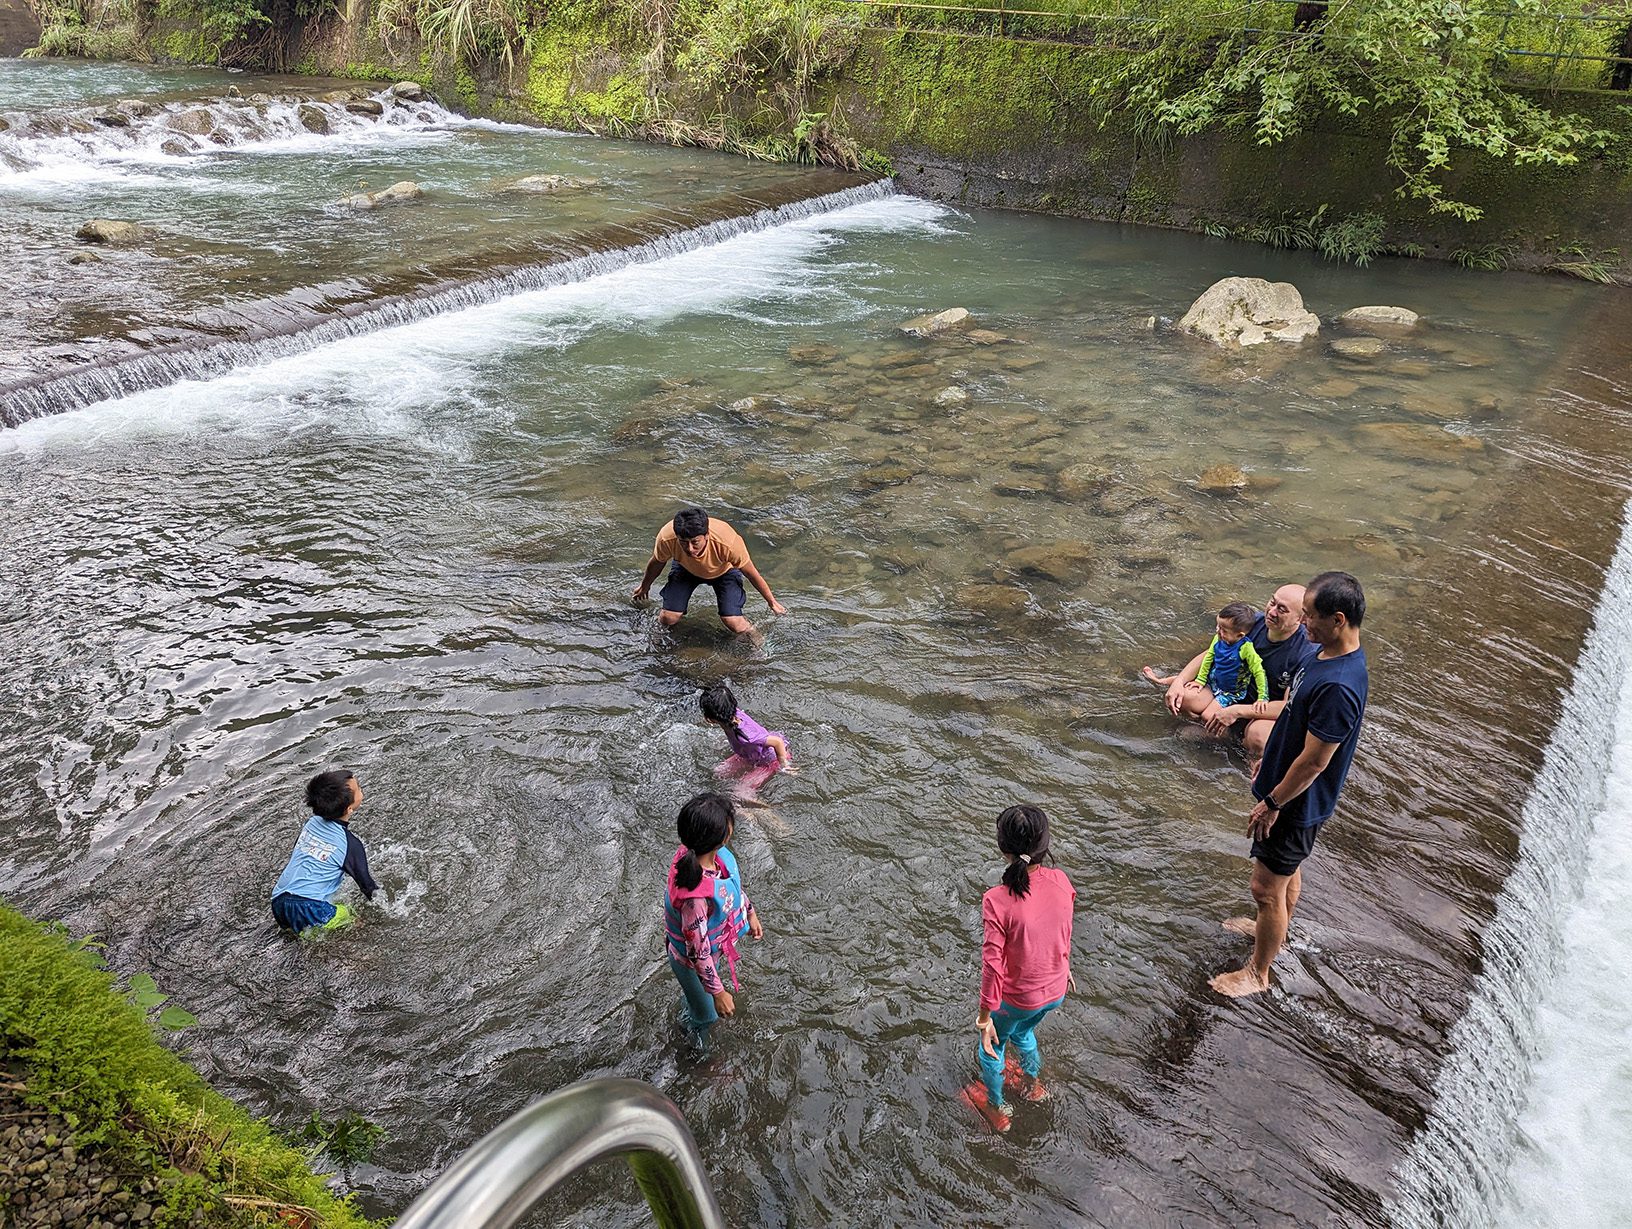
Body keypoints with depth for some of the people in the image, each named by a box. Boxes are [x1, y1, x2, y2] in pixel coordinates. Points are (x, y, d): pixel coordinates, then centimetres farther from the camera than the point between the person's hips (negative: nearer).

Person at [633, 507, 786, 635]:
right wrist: (644, 586, 9)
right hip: (686, 568, 2)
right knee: (668, 619, -12)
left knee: (732, 621, -19)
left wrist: (772, 602, -10)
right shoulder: (666, 538, -37)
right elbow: (656, 563, -11)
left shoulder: (728, 542, -43)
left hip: (724, 570, -2)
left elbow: (752, 574, -24)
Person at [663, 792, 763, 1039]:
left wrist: (750, 912, 15)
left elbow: (733, 882, 1)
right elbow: (698, 953, -32)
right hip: (693, 963, -6)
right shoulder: (695, 895, -47)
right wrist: (718, 992, -20)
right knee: (704, 1016, 24)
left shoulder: (716, 854, -23)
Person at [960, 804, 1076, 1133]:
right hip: (1056, 990, 4)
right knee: (1023, 1032, 36)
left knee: (994, 1043, 27)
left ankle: (996, 1108, 49)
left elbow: (993, 964, -24)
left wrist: (984, 1015, -11)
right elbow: (1064, 933, 2)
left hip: (1017, 998, -4)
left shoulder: (997, 901, -32)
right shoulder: (1061, 881, -17)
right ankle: (1032, 1082, 61)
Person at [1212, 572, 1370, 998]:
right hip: (1285, 781, 9)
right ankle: (1274, 929, 53)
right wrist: (1267, 760, 20)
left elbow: (1313, 761, -29)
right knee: (1288, 871, 30)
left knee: (1267, 887, 7)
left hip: (1298, 802, -9)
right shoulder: (1324, 653, -4)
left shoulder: (1339, 687, -36)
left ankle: (1258, 972, 25)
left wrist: (1272, 804, -18)